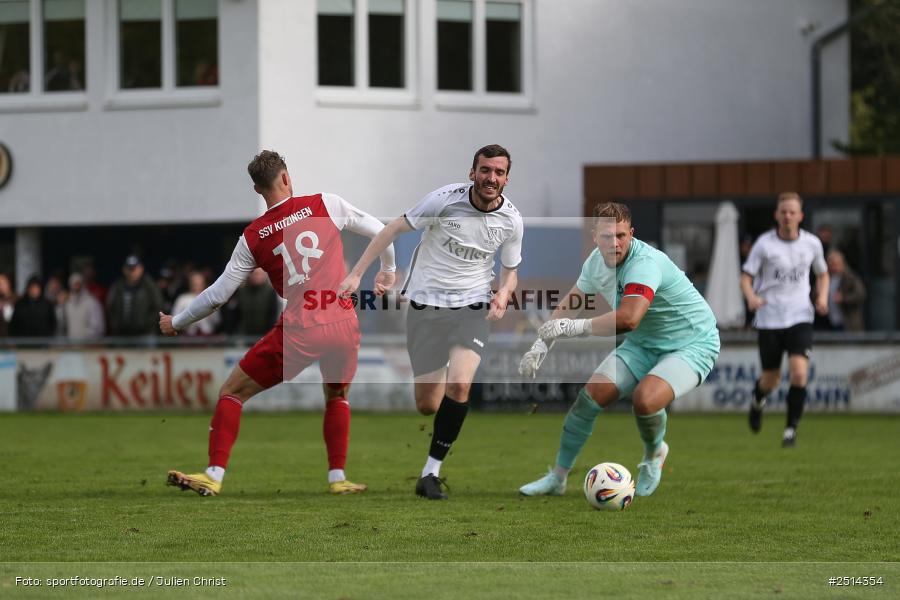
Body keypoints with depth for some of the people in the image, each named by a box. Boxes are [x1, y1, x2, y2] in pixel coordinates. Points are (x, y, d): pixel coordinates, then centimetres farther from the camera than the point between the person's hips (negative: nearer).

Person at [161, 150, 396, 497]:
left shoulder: (253, 237, 4)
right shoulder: (326, 205, 3)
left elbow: (218, 294, 8)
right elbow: (381, 232, 10)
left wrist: (176, 323, 23)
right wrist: (387, 272, 30)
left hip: (298, 332, -2)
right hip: (344, 323, 2)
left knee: (232, 393, 11)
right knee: (337, 397, 30)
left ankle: (214, 476, 1)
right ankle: (338, 478, 22)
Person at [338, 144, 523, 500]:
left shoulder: (511, 221, -5)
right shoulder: (444, 200, -14)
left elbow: (510, 269, 11)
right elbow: (394, 229, -5)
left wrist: (504, 293, -12)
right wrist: (356, 274, -9)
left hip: (472, 308, 1)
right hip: (426, 306, -1)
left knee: (459, 384, -24)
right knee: (427, 406, -1)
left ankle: (431, 473, -13)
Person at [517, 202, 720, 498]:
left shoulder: (645, 263, -32)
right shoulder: (596, 260, -5)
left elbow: (628, 319, -46)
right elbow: (570, 303, 15)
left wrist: (576, 327, -34)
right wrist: (541, 343, 10)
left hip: (692, 343, -7)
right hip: (645, 342, 8)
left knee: (645, 398, -31)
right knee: (593, 393, -7)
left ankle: (654, 454, 4)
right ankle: (557, 477, 10)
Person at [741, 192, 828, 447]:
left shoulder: (812, 243, 3)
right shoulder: (764, 243, -5)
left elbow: (822, 274, 19)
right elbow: (746, 276, -4)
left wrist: (822, 297, -1)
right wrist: (751, 297, -25)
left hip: (800, 317, 1)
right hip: (769, 318, -1)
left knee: (799, 371, -19)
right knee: (771, 380, 6)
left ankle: (791, 428, -6)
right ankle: (757, 400, 43)